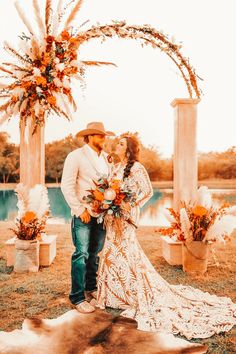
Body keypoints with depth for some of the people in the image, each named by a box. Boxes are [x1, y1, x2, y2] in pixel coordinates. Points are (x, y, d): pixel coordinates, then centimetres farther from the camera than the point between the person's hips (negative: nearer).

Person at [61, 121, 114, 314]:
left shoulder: (106, 157, 13)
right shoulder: (76, 156, -5)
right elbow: (67, 186, -10)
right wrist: (79, 209, -14)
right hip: (84, 214, -6)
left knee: (95, 254, 14)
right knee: (81, 255, -4)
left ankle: (91, 288, 31)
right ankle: (77, 297, 7)